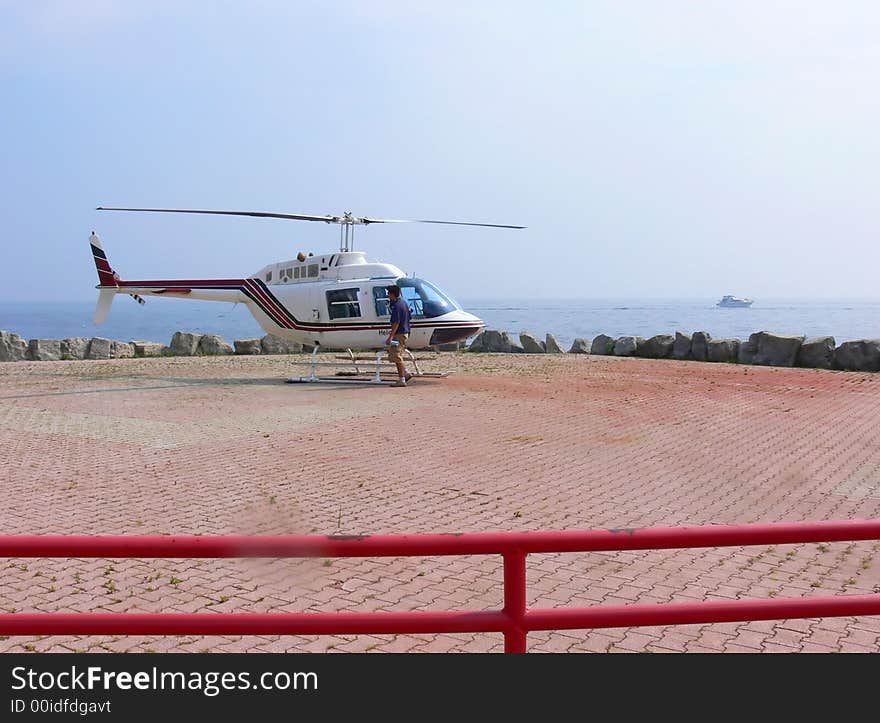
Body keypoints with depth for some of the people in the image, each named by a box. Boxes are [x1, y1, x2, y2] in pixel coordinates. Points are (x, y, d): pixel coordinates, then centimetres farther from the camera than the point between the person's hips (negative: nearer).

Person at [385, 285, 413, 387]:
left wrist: (390, 337, -26)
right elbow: (410, 318, 19)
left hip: (399, 333, -10)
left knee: (397, 357, -4)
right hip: (405, 332, 10)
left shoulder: (397, 306, -18)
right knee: (393, 355, 17)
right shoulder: (404, 303, 12)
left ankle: (401, 380, 0)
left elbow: (396, 323, -24)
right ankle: (406, 373, 16)